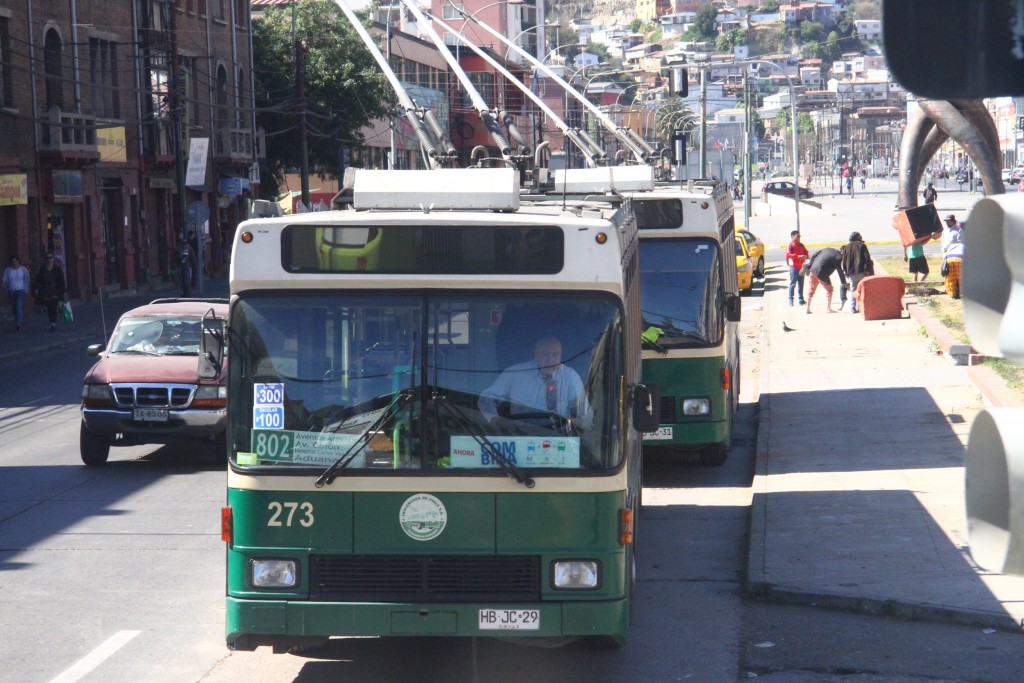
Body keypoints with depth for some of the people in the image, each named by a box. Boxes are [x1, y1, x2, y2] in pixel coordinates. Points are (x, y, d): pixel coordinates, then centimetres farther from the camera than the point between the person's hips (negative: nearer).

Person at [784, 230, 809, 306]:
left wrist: (805, 256, -7)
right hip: (794, 267, -7)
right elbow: (788, 254, -18)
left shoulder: (801, 245, 15)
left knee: (801, 283, 9)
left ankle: (801, 299, 14)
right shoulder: (790, 245, -6)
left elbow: (806, 253, 18)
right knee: (793, 283, -7)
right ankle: (790, 299, -4)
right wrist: (798, 256, -25)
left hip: (801, 267, 7)